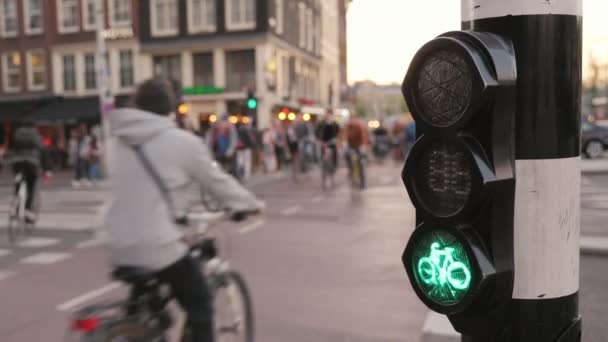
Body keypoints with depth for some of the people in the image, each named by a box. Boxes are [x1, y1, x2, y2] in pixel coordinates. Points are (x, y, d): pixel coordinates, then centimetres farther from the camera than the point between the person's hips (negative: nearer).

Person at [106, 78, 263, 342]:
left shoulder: (115, 141, 10)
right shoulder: (182, 141, -7)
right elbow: (217, 181, 1)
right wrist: (250, 204, 19)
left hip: (119, 246, 7)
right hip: (158, 246, -6)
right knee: (199, 304, 12)